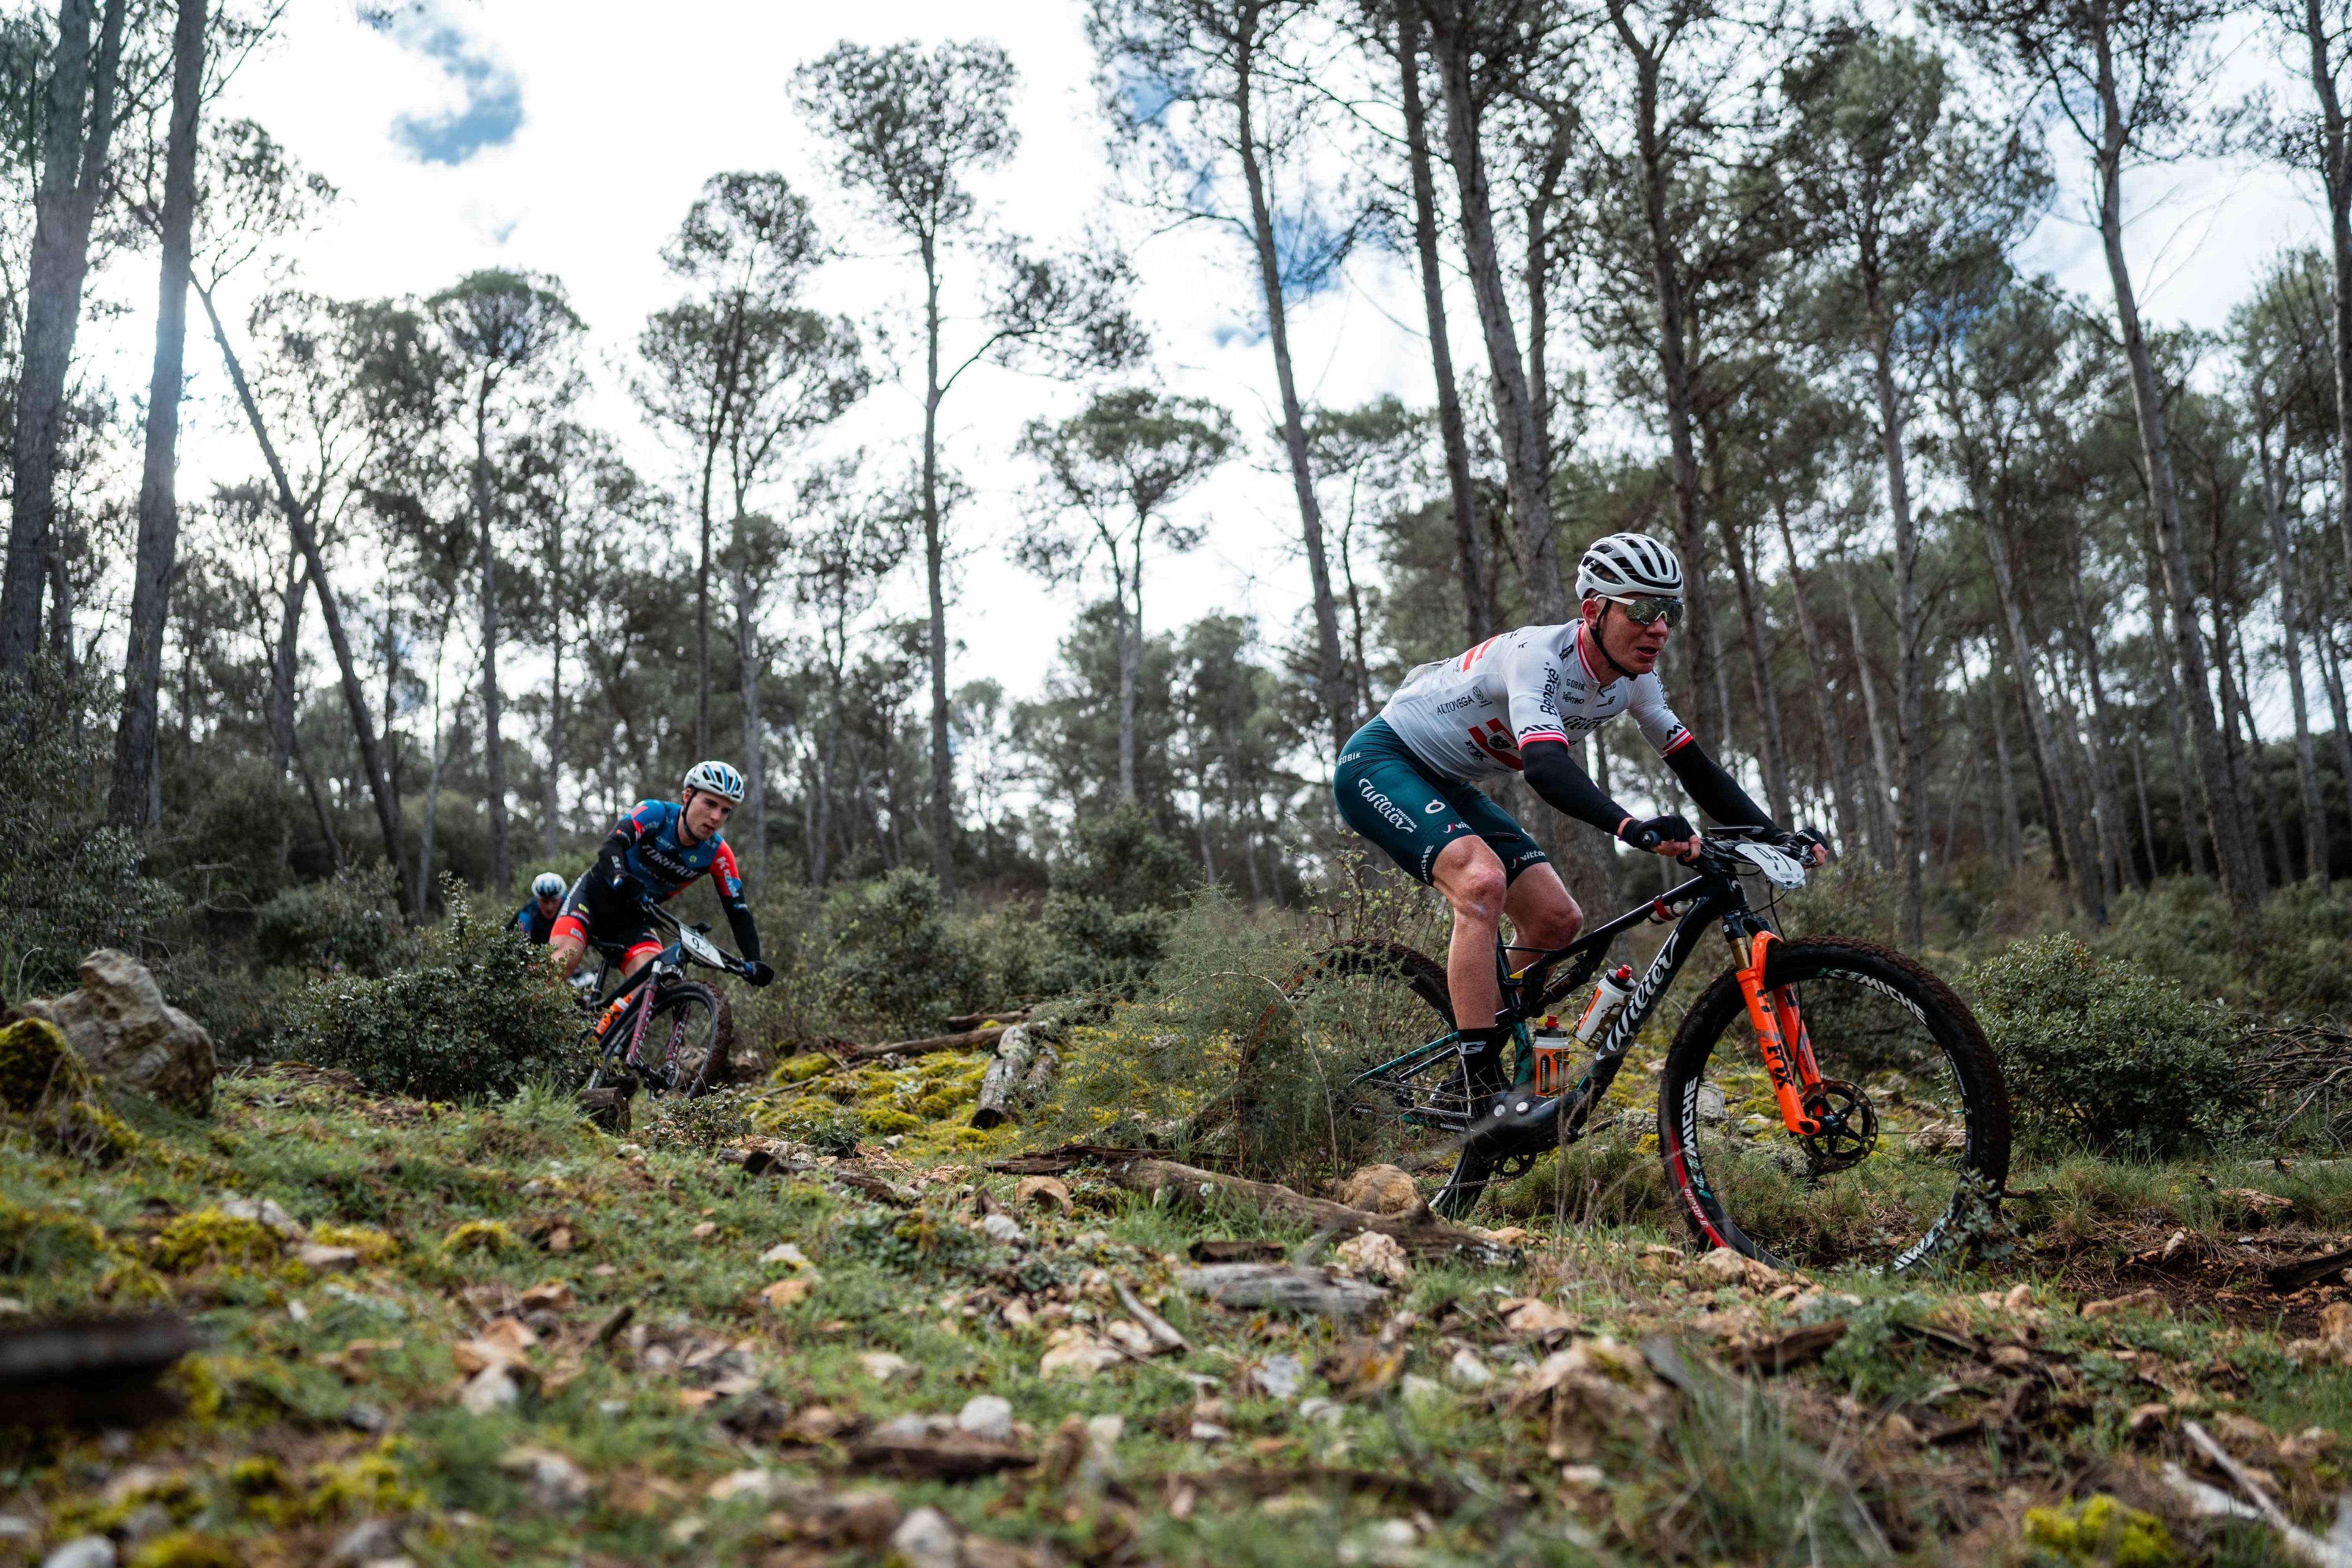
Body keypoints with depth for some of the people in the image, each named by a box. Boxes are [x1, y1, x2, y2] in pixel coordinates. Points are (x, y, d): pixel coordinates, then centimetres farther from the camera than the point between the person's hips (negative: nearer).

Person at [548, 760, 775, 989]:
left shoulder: (718, 855, -13)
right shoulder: (655, 813, -21)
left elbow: (738, 911, -14)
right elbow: (610, 848, -37)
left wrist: (753, 961, -29)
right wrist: (622, 880, -59)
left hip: (634, 919, 3)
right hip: (595, 894, -2)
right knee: (563, 961, -27)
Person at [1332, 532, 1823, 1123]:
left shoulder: (1632, 679, -4)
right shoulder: (1540, 655, -29)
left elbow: (1696, 768, 1)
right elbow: (1546, 767, -45)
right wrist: (1633, 828, -60)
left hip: (1448, 785, 9)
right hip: (1379, 764, -9)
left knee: (1556, 920, -1)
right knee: (1483, 880, -32)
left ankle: (1476, 1060, 14)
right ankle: (1484, 1092, -26)